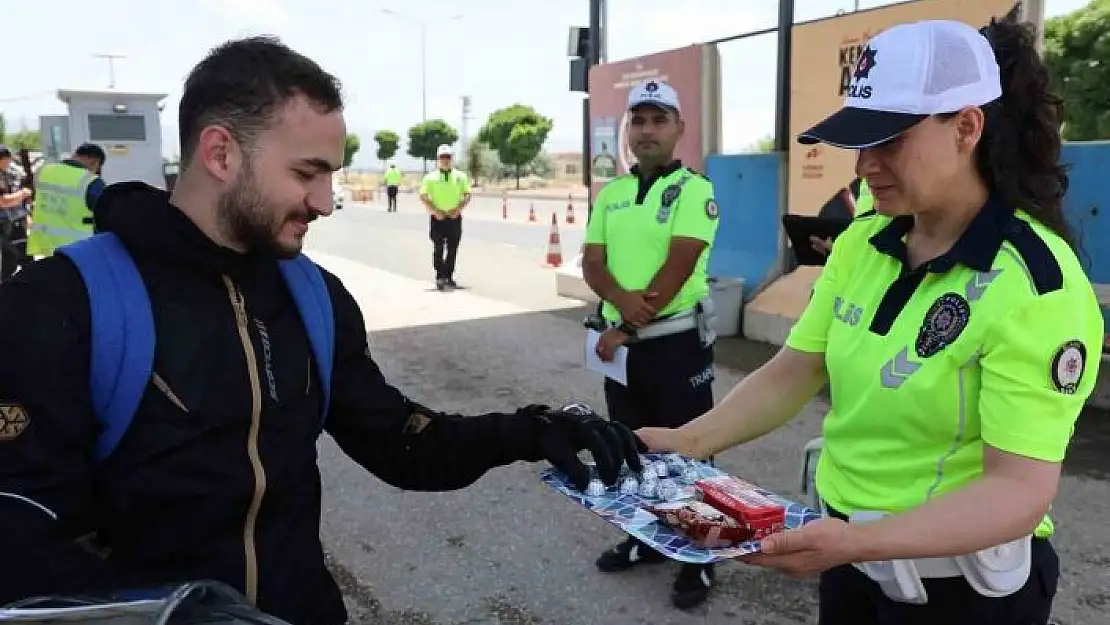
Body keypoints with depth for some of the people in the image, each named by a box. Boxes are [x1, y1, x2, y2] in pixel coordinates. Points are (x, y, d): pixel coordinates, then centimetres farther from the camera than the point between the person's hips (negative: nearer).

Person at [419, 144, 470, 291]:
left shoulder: (460, 176, 7)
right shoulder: (430, 177, 1)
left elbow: (467, 195, 5)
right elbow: (423, 196, -3)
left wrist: (458, 209, -10)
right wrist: (435, 211, -14)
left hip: (455, 217, 2)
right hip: (437, 218, -2)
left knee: (452, 250, 7)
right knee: (438, 249, -3)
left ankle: (449, 277, 17)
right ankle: (440, 277, 2)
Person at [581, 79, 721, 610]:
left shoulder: (694, 189, -8)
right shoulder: (611, 193, 10)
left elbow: (677, 267, -17)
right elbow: (592, 263, 4)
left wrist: (625, 328, -17)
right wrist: (621, 298, -18)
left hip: (676, 341, -6)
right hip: (620, 339, 6)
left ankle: (698, 557, 19)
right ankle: (645, 536, 34)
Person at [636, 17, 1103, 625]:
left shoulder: (1034, 287, -22)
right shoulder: (861, 243, -3)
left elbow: (1020, 489, -25)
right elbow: (793, 371, -3)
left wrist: (858, 541, -38)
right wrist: (692, 439, -17)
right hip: (847, 549, 6)